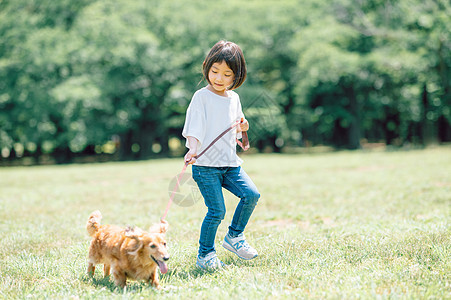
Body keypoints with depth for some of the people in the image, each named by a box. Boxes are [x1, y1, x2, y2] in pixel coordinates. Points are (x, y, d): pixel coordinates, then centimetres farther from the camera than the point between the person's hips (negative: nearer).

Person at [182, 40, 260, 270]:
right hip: (206, 165, -6)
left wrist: (242, 128, 1)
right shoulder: (201, 96, -6)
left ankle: (234, 236, 14)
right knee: (217, 210, -10)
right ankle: (205, 255, 9)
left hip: (230, 163, 6)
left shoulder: (234, 98, 12)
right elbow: (194, 129, -14)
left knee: (251, 194, -7)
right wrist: (193, 150, -31)